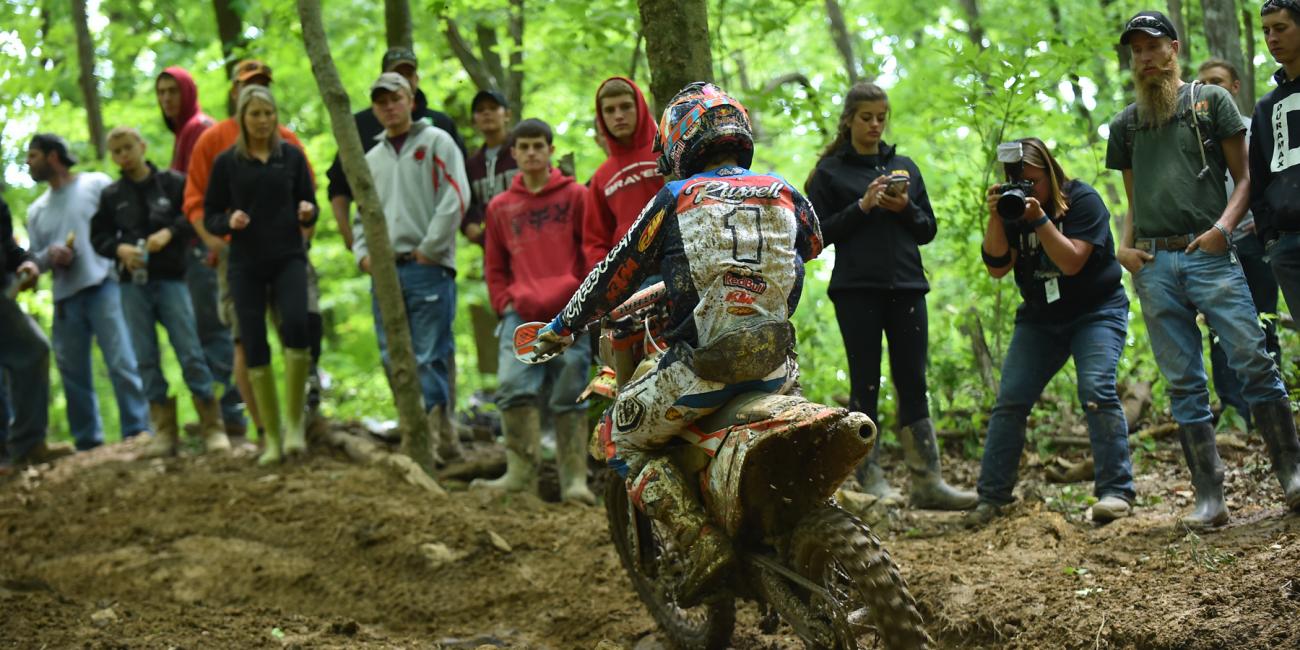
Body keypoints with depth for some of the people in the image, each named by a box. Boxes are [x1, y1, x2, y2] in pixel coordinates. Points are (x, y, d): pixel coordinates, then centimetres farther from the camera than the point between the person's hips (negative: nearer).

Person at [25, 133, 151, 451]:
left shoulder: (97, 184, 5)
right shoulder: (36, 210, 20)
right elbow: (36, 260, 20)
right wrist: (49, 256, -2)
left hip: (103, 287, -5)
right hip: (65, 299, 5)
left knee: (122, 364, -12)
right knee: (73, 375, 6)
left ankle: (138, 434, -9)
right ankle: (88, 444, 14)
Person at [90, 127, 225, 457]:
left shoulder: (173, 183, 2)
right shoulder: (111, 195, 9)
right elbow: (98, 237, 12)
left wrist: (169, 232, -14)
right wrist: (119, 248, -7)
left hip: (171, 278, -3)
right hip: (134, 284, 3)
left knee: (190, 353, -6)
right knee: (147, 358, 3)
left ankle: (212, 427, 0)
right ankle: (164, 432, 8)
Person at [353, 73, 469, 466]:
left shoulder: (435, 142, 3)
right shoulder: (372, 159, 22)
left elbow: (456, 198, -7)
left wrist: (428, 248, -10)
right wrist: (362, 253, 10)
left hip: (427, 268, -6)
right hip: (384, 271, 6)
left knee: (429, 357, -11)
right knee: (394, 359, 4)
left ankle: (439, 432, -11)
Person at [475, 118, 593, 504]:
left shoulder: (575, 197, 7)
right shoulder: (500, 208, 16)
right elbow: (495, 266, 21)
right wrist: (504, 303, 7)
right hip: (521, 315, 2)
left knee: (569, 396, -3)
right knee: (514, 386, -16)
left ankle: (574, 480, 0)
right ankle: (521, 474, -13)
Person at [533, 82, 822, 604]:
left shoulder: (675, 200, 4)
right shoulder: (786, 195, 13)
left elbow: (617, 274, 9)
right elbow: (812, 242, 35)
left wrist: (562, 327, 23)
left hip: (704, 365, -5)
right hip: (776, 365, 5)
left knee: (618, 436, 14)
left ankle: (702, 541, -5)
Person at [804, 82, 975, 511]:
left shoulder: (905, 167, 16)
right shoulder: (831, 171, 5)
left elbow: (928, 230, 16)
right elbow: (820, 232, -2)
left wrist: (905, 209, -4)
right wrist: (862, 206, -13)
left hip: (906, 287, 3)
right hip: (856, 289, -3)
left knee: (913, 384, 2)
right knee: (865, 385, -1)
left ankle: (927, 483, 3)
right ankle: (871, 481, 2)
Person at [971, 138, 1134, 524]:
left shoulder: (1082, 200, -13)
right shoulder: (1013, 207, 0)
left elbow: (1071, 262, -23)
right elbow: (997, 267, -7)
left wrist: (1039, 219, -29)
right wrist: (995, 218, -20)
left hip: (1096, 311, -5)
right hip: (1040, 318, 5)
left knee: (1097, 390, -23)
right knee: (1010, 400, -6)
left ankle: (1116, 492, -21)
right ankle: (991, 496, -1)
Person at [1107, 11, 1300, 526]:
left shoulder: (1210, 100, 9)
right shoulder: (1124, 124, 19)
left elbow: (1244, 176, 5)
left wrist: (1225, 224, -12)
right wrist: (1125, 246, 5)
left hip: (1209, 255, -3)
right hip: (1154, 266, 3)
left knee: (1253, 362, -12)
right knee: (1183, 384, 0)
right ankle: (1210, 498, 1)